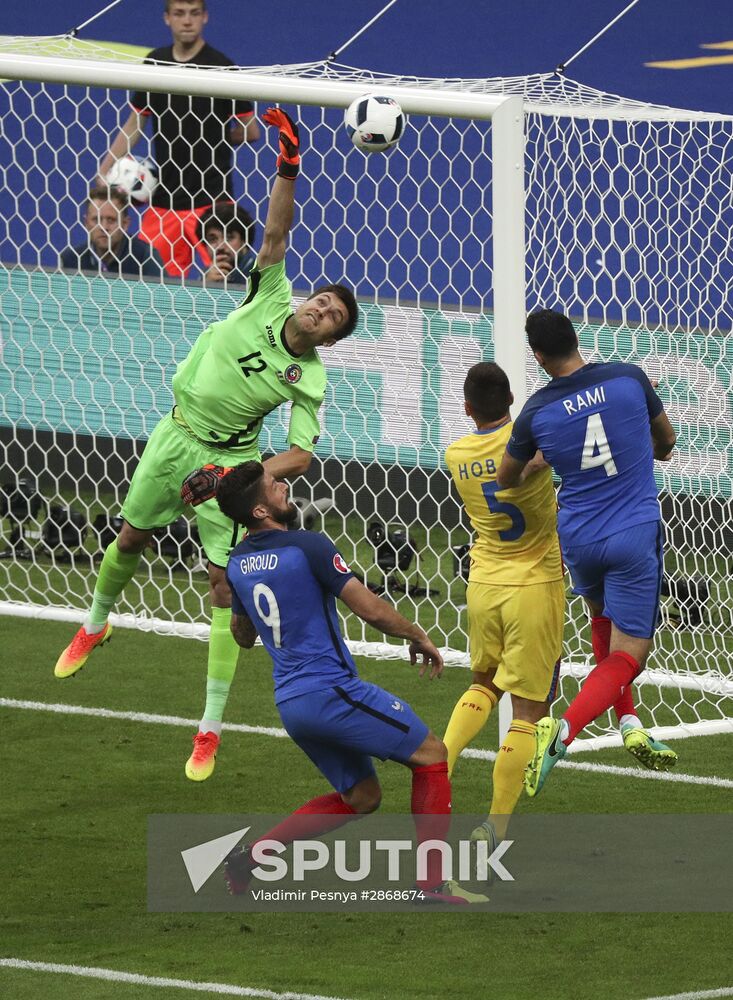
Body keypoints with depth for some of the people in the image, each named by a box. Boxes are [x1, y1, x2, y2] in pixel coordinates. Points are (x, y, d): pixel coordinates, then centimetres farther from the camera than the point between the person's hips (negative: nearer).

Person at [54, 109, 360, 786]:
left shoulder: (311, 380, -15)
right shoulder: (270, 299, -8)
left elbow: (300, 456, -17)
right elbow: (276, 234, -14)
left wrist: (241, 480, -29)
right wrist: (288, 170, -27)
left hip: (229, 458, -4)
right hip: (177, 435, 4)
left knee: (225, 583, -8)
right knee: (130, 540, 16)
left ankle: (211, 727, -4)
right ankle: (96, 625, 49)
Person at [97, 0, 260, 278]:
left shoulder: (220, 66, -7)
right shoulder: (155, 62, 8)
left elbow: (250, 132, -4)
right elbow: (135, 123, 16)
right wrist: (103, 171, 8)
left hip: (209, 200, -5)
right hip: (163, 199, 5)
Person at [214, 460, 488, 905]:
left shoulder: (237, 564, 8)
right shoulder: (308, 547, -14)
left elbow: (243, 636, 24)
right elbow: (371, 609, -12)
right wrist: (419, 638, 4)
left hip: (290, 701, 8)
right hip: (332, 691, -8)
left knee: (361, 797, 20)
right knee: (431, 754, 6)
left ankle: (251, 854, 10)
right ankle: (433, 881, 0)